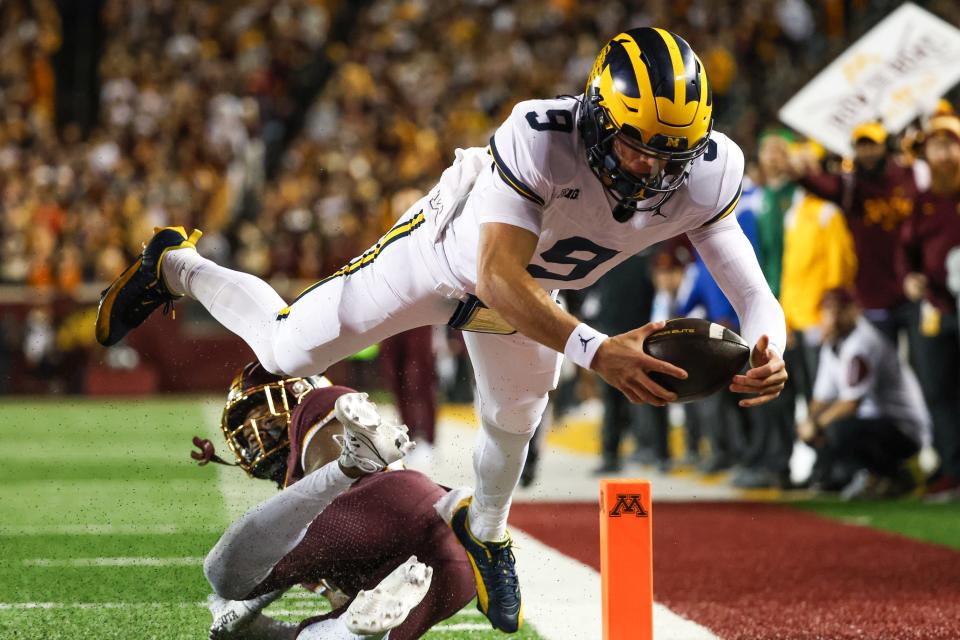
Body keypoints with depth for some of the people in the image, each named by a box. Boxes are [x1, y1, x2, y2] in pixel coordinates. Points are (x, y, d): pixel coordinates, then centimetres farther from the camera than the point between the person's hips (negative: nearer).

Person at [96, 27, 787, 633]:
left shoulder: (706, 174, -32)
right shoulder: (541, 137, -45)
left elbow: (753, 293, -31)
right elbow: (498, 278, -49)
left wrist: (767, 353, -54)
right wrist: (595, 350, -61)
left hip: (528, 290, 4)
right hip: (454, 251, -4)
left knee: (515, 421, 20)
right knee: (287, 348, 4)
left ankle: (485, 533, 54)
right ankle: (177, 268, 34)